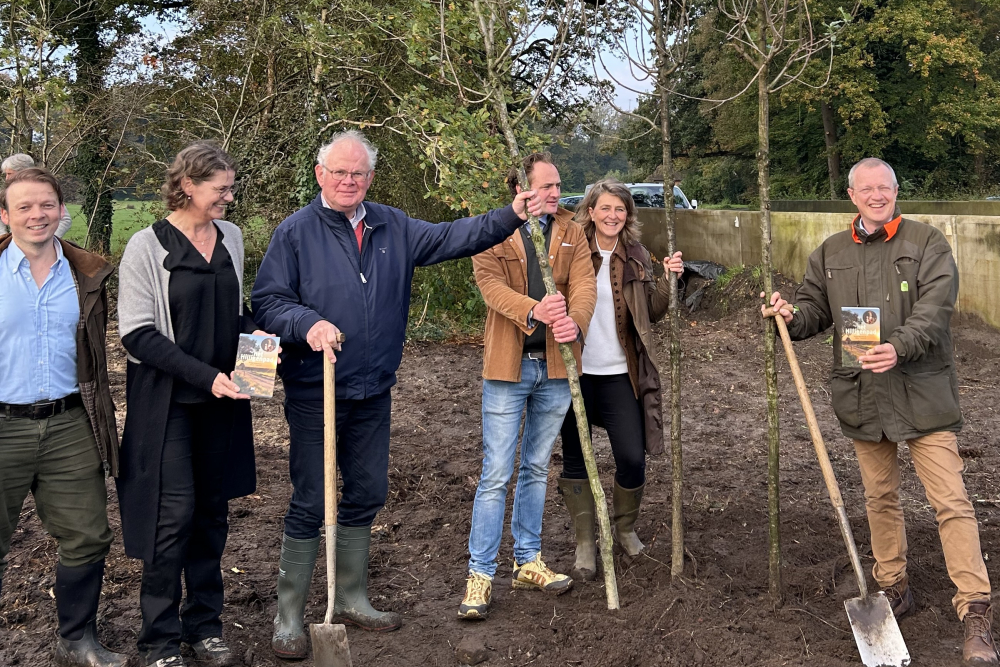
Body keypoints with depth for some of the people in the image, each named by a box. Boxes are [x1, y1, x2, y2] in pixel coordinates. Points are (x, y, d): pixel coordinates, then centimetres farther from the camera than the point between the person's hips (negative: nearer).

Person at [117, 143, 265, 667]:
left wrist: (255, 330, -1)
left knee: (213, 510, 10)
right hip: (168, 402, -5)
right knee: (174, 512, -6)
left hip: (220, 400, 5)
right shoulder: (148, 246, -9)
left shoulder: (230, 237, 8)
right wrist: (205, 375, -19)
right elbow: (138, 333, -12)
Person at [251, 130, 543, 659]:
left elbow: (450, 239, 7)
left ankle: (351, 599, 32)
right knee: (310, 504, -1)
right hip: (315, 394, -5)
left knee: (365, 496, 15)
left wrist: (510, 216, -2)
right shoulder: (296, 232, -6)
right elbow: (267, 301, -9)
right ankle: (289, 616, 13)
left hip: (373, 394, 6)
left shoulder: (392, 227, 9)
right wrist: (309, 324, -27)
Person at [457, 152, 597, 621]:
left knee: (536, 469, 16)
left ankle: (528, 562, 29)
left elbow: (584, 283, -7)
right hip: (507, 367, -4)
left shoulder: (571, 233, 8)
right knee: (495, 475, -3)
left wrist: (575, 322, -29)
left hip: (554, 367, 4)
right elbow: (492, 286, -17)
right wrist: (534, 310, -36)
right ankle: (480, 575, 5)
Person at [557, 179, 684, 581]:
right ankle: (585, 544, 21)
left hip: (621, 374, 2)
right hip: (575, 370, -2)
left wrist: (667, 280, -7)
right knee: (575, 459, 7)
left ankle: (625, 528, 27)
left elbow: (652, 313, 8)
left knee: (633, 458, 0)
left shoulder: (637, 257, 6)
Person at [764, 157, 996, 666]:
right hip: (863, 399, 4)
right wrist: (792, 317, -9)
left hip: (921, 394, -4)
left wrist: (900, 347, -31)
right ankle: (893, 587, 31)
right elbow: (815, 307, 15)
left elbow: (934, 310, -14)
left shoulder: (927, 243, -2)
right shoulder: (830, 254, 11)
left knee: (951, 501, -7)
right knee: (880, 496, 16)